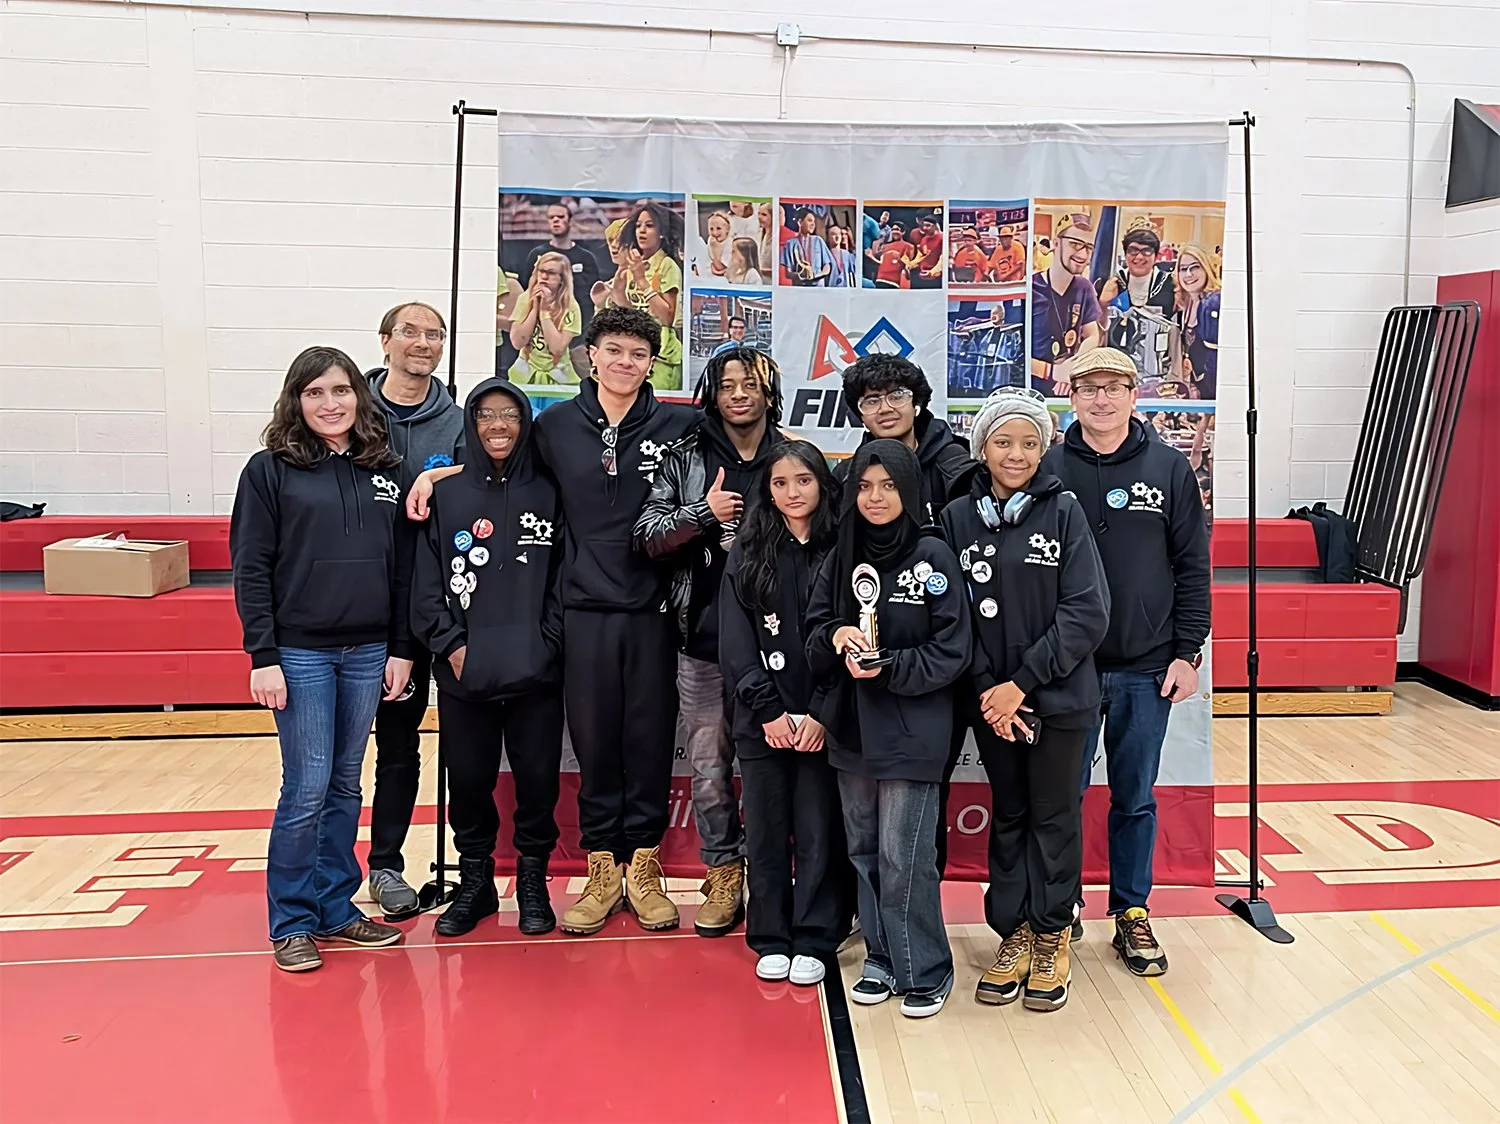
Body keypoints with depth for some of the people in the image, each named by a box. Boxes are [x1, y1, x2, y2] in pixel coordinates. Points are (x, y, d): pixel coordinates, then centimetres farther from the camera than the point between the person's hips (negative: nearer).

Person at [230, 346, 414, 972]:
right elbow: (250, 570, -5)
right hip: (299, 653, -4)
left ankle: (335, 907, 24)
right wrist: (262, 656, -11)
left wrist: (401, 649, 5)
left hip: (367, 653, 4)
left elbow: (402, 569, 8)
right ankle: (292, 921, 14)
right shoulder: (270, 470, -2)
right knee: (307, 789, -1)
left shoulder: (385, 471, 7)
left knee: (346, 786, 12)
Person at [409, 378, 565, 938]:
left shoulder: (547, 493, 4)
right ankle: (475, 882, 26)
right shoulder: (446, 495, 4)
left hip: (536, 673, 0)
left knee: (538, 777, 6)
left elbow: (563, 579, 2)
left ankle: (533, 880, 24)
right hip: (463, 673, 1)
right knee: (468, 779, 8)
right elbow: (427, 584, 2)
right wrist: (451, 644, -7)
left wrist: (546, 641, -7)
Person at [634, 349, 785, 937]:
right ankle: (723, 876, 23)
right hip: (704, 640, 1)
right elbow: (647, 534, 0)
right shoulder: (684, 459, 6)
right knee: (707, 765, 8)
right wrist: (704, 514, -13)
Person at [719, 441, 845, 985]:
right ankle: (771, 940, 21)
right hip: (761, 720, 2)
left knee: (819, 833, 3)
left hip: (822, 720, -1)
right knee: (766, 832, 8)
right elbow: (735, 642, 1)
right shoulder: (747, 554, 5)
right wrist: (769, 710, -8)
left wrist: (821, 713, -11)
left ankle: (814, 941, 16)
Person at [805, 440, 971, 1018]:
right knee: (864, 851, 12)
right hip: (851, 728, 5)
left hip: (911, 732, -5)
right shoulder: (840, 558, 8)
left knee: (903, 858, -4)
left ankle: (926, 971, 14)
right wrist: (836, 635, -13)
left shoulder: (933, 556, -7)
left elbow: (951, 651, -8)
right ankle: (881, 959, 27)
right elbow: (813, 635, 9)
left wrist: (889, 668, -19)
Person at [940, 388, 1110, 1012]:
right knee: (1008, 816, 14)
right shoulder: (958, 518, 1)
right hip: (990, 699, 2)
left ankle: (1052, 936, 25)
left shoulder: (1064, 513, -5)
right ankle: (1014, 934, 27)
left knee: (1054, 816, 10)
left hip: (1059, 697, -2)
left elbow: (1087, 613, -10)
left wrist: (1023, 681, -15)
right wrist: (987, 685, -11)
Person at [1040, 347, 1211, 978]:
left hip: (1147, 670, 1)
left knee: (1135, 799, 12)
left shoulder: (1169, 469, 2)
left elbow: (1192, 567, 3)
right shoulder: (1048, 470, -1)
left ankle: (1132, 915, 26)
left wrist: (1188, 653, -1)